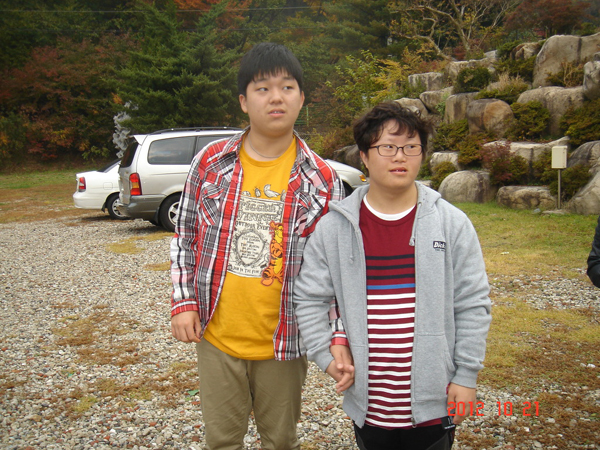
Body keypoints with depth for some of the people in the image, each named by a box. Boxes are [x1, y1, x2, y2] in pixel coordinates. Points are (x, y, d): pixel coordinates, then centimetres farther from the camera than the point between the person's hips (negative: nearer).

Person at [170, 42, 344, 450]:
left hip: (284, 341, -1)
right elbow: (185, 237, 6)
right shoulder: (211, 162, -2)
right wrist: (184, 302, -1)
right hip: (217, 337, 1)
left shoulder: (322, 179, -6)